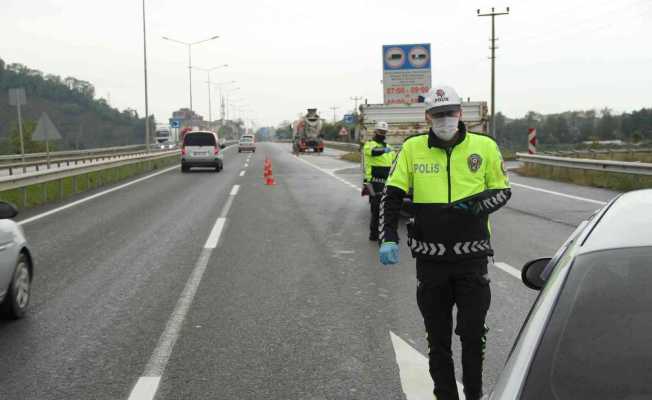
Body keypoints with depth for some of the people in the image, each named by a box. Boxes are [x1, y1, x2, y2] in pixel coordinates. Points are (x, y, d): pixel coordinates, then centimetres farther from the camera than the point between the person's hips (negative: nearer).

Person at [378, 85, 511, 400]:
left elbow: (502, 190, 8)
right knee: (437, 337, 12)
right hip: (430, 259, 1)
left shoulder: (485, 147, 0)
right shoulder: (412, 149, 2)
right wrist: (388, 239, -9)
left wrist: (476, 204, -13)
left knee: (473, 333, 1)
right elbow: (391, 196, 3)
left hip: (472, 256, -1)